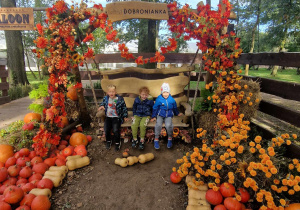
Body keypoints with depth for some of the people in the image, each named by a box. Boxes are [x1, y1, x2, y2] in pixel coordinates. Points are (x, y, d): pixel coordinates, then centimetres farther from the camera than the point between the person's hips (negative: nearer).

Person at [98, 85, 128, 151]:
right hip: (108, 117, 3)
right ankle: (108, 141, 13)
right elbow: (102, 103, 27)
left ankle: (117, 142, 5)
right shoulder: (105, 98, 6)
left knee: (115, 130, -24)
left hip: (117, 117, -3)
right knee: (106, 130, -19)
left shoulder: (120, 99, -2)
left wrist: (125, 116, 2)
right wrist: (101, 106, 4)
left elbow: (124, 108, 6)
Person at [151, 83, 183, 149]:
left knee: (168, 125, -29)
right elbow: (155, 108, 5)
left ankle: (170, 139, -5)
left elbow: (175, 107, 20)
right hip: (160, 115, 0)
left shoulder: (171, 99, 2)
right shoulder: (158, 99, -4)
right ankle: (156, 139, -13)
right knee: (158, 124, -30)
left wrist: (177, 113, 29)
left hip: (168, 115, 1)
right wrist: (154, 116, 2)